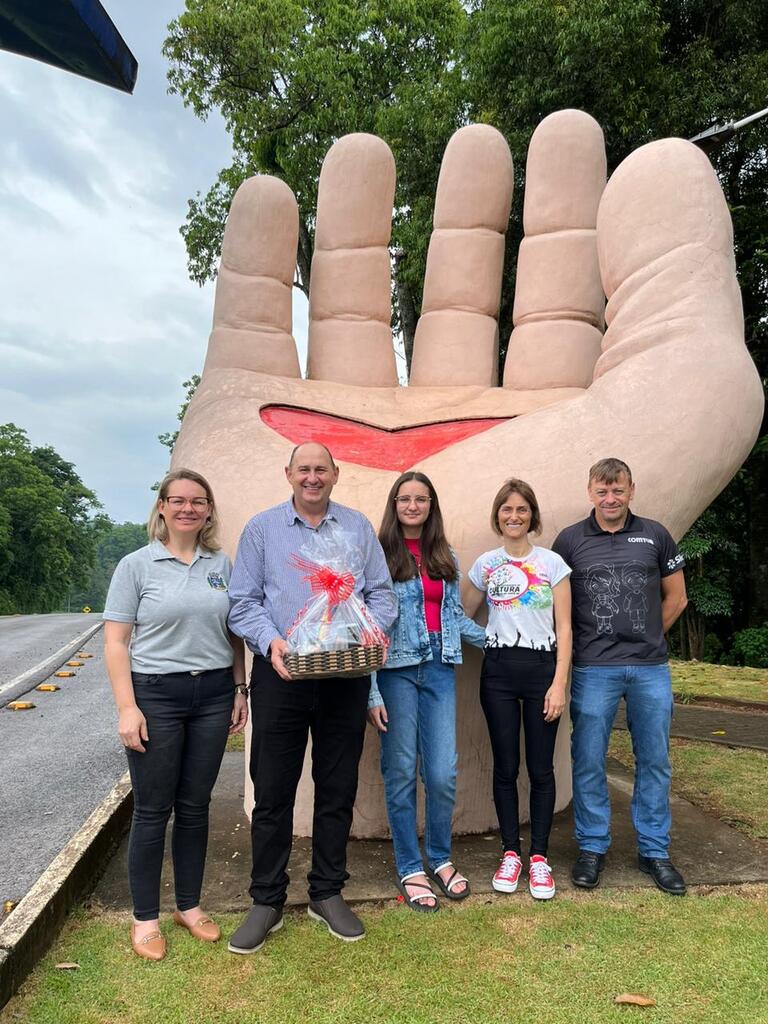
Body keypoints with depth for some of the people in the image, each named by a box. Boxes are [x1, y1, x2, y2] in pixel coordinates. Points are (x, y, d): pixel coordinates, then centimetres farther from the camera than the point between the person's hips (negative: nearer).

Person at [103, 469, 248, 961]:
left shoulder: (222, 564, 6)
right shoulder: (136, 565, -3)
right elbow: (116, 642, -5)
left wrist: (240, 689, 7)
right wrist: (127, 707, -11)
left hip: (213, 695, 3)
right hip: (156, 695, -3)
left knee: (195, 806, 13)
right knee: (153, 810, 6)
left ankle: (190, 906, 31)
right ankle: (145, 918, 25)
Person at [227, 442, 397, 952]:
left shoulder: (358, 527, 8)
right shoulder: (262, 528, 5)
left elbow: (382, 592, 7)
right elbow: (242, 602, 2)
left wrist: (372, 629, -13)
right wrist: (270, 641, -16)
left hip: (346, 676, 2)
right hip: (281, 675, -1)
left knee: (338, 790, 12)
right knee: (272, 792, 6)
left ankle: (328, 894, 29)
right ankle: (267, 901, 24)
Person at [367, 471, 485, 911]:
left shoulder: (446, 558, 12)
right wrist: (372, 692, -11)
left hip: (439, 666, 4)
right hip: (395, 669, -4)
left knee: (444, 772, 3)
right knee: (402, 772, 6)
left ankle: (441, 858, 28)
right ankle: (410, 868, 23)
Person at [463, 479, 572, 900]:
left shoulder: (552, 562, 0)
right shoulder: (485, 564, 6)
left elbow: (564, 628, -1)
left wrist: (559, 683, -7)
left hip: (542, 667, -1)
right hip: (498, 669, 1)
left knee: (540, 767, 4)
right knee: (505, 766, 7)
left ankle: (539, 857, 19)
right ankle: (510, 853, 22)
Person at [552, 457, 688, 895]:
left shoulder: (655, 535, 5)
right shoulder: (571, 540, 1)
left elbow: (676, 598, 13)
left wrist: (645, 638, 11)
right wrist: (582, 644, 3)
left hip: (651, 667, 2)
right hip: (594, 669, -1)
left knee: (655, 761, 11)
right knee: (589, 761, 4)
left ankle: (655, 850, 27)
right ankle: (593, 847, 22)